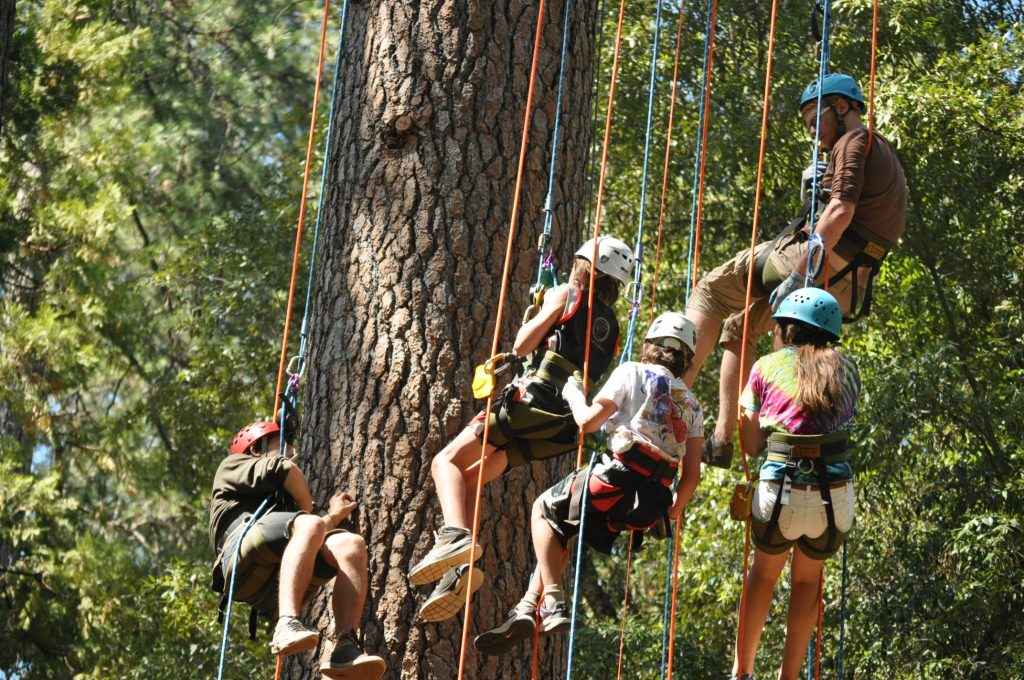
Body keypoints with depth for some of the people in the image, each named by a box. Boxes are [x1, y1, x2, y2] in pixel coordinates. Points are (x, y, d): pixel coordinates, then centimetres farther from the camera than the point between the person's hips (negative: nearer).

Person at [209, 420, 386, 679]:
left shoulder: (280, 500, 47)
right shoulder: (233, 465, 27)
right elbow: (283, 469, 7)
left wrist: (333, 517, 46)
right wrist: (307, 507, 17)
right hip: (244, 562, -6)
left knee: (351, 545, -17)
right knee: (309, 525, -33)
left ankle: (345, 649, -38)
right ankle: (287, 625, -53)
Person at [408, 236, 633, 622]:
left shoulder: (566, 296, 3)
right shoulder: (611, 328, 22)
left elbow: (522, 346, -2)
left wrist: (536, 313, 19)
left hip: (533, 402, -8)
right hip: (562, 427, 8)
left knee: (448, 461, -7)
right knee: (468, 477, 15)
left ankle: (455, 535, -33)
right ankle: (460, 568, 1)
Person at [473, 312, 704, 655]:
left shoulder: (634, 373, 4)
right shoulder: (692, 406, 21)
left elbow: (588, 421, -4)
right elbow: (692, 475, 15)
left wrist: (573, 395, 17)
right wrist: (672, 511, 30)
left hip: (614, 482, -6)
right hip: (650, 506, 6)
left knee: (543, 510, 20)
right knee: (562, 530, 26)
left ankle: (553, 602, 5)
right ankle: (528, 608, 15)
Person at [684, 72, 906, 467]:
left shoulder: (853, 143, -8)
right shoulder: (881, 153, 25)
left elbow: (840, 212, -22)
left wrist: (798, 275, -25)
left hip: (820, 261, -10)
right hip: (845, 287, 10)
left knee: (711, 291, -3)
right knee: (738, 329, 20)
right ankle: (722, 439, 13)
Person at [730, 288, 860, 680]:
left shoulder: (767, 368, 5)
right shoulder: (847, 371, 11)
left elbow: (750, 445, 8)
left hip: (781, 491, -1)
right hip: (836, 497, 1)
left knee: (764, 573, 25)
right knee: (807, 580, 25)